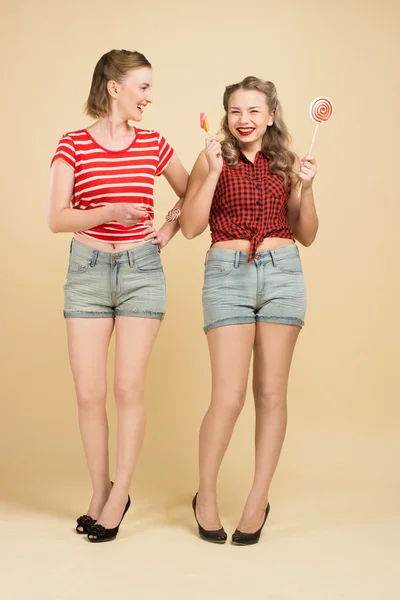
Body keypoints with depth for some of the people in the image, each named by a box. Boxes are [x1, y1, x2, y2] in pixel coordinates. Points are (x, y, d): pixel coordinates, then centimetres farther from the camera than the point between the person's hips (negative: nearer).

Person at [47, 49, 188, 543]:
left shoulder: (153, 145, 5)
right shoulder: (73, 146, -1)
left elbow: (190, 195, 20)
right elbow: (57, 218, -9)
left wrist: (170, 231, 6)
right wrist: (111, 213, -23)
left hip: (141, 270, 1)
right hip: (87, 270, 0)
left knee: (128, 388, -2)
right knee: (88, 392, 0)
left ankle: (118, 498, 12)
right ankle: (99, 492, 20)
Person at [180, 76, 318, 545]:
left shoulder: (285, 166, 11)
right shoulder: (213, 159, 4)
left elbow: (306, 237, 13)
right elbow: (190, 227, -4)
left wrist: (306, 188, -2)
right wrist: (214, 171, -11)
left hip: (283, 274, 3)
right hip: (228, 274, -3)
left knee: (271, 394, 5)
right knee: (229, 398, -8)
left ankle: (258, 500, 19)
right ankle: (205, 496, 14)